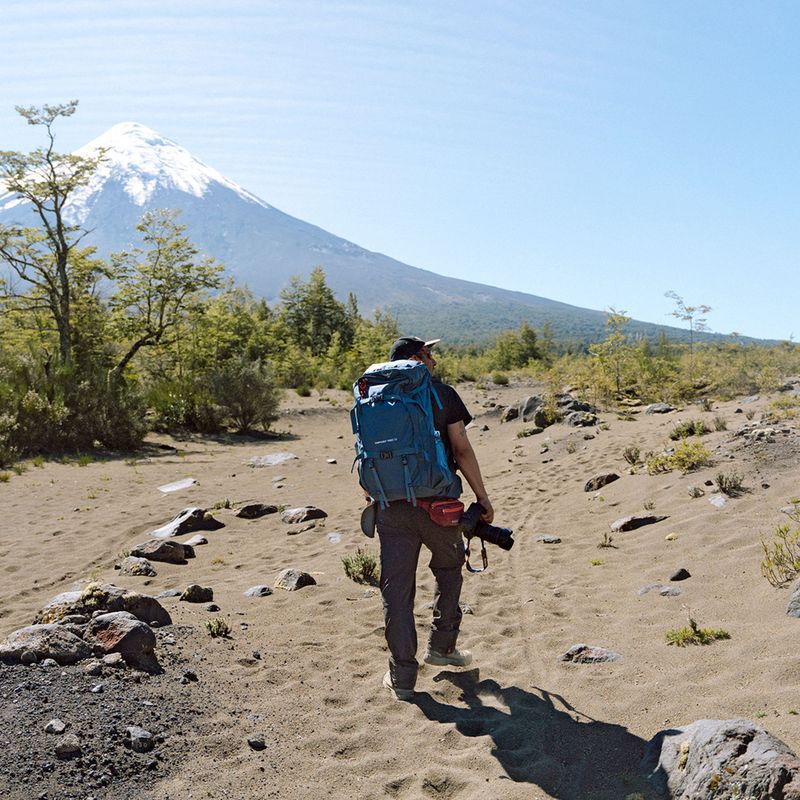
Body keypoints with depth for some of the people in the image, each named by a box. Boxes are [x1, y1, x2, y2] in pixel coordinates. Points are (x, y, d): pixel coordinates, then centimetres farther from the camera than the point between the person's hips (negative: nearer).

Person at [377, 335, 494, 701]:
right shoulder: (443, 394, -3)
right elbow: (462, 450, -7)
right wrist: (482, 497, 1)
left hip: (392, 508, 2)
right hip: (436, 505, -2)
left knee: (396, 589, 6)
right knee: (449, 569, 24)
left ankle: (402, 677, 12)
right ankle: (441, 646, 31)